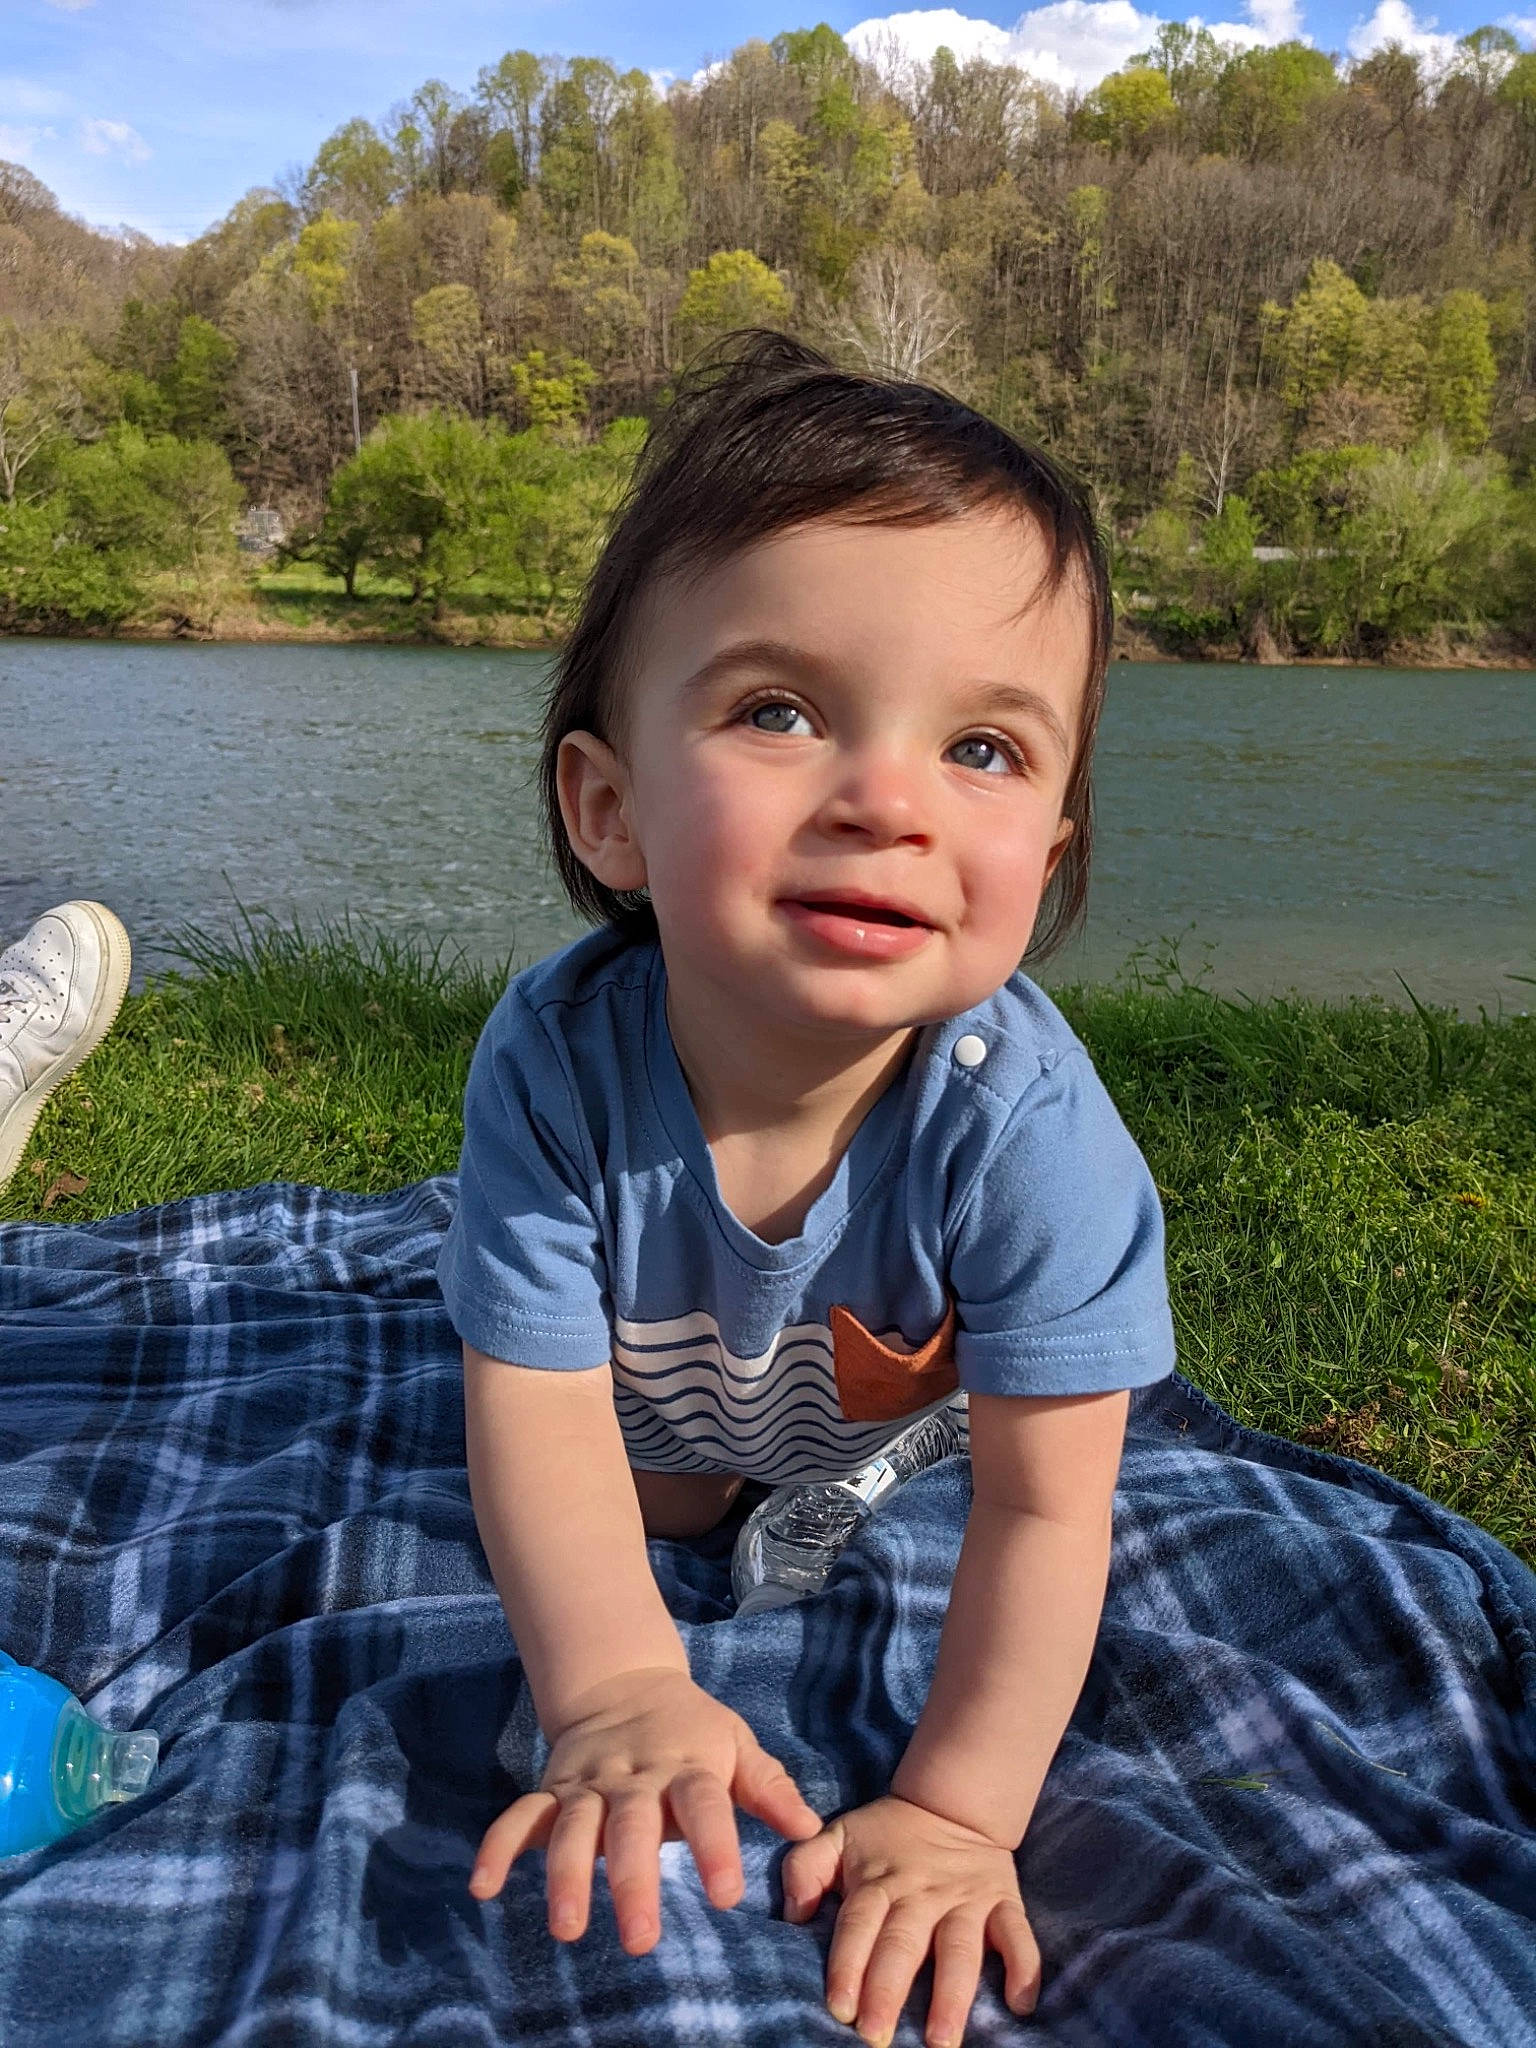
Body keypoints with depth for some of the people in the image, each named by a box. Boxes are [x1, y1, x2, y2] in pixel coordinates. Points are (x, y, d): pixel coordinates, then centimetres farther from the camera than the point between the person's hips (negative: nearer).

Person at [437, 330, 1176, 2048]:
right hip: (664, 1381, 1)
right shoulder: (556, 1058, -39)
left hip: (898, 1386, 0)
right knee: (664, 1504, 21)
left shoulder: (1022, 1117, -42)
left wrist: (958, 1807, -33)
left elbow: (1046, 1508, -32)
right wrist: (620, 1685, -39)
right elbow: (539, 1417, -29)